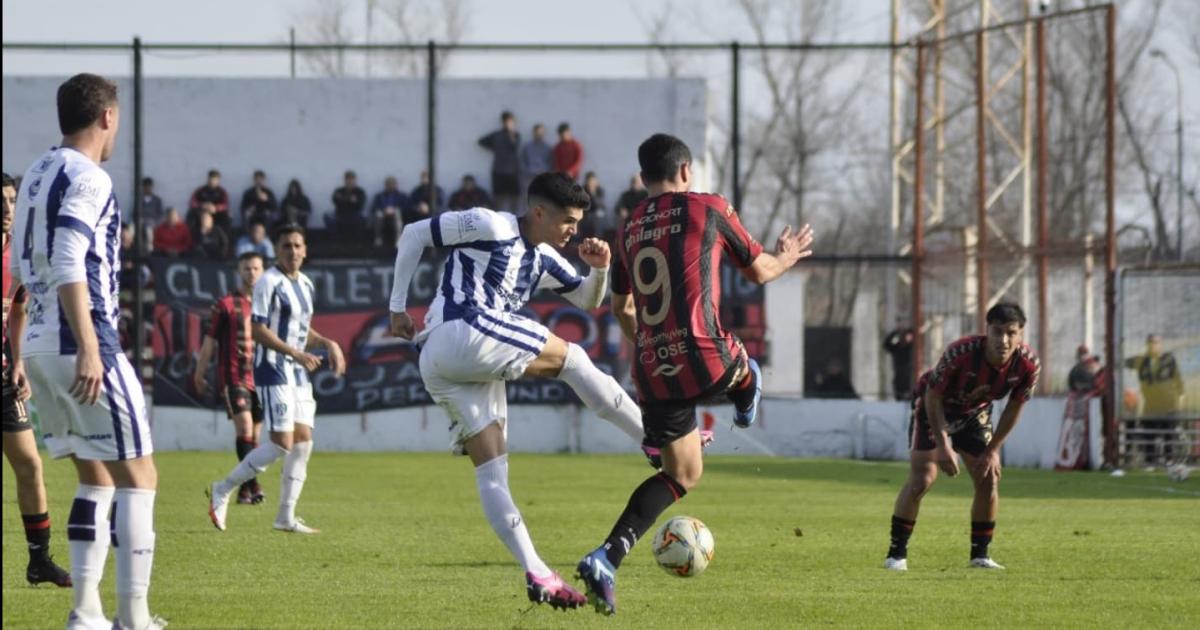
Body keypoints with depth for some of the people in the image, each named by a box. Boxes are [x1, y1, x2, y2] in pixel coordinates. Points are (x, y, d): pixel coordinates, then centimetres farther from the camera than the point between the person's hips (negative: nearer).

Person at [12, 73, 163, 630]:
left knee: (95, 477, 15)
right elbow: (67, 266, -21)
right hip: (79, 344, -9)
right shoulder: (87, 180, -11)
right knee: (137, 476, -3)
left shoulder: (37, 175, 16)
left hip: (38, 346, 9)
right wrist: (89, 349, -24)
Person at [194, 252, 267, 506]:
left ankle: (244, 488, 14)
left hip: (260, 378, 4)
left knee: (255, 435, 6)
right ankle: (253, 483, -26)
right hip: (234, 377, -4)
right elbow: (210, 341, 5)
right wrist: (199, 373, 7)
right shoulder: (226, 304, 1)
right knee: (244, 426, -19)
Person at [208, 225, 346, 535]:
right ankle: (222, 490, 0)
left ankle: (286, 517, 9)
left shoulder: (305, 284, 14)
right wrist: (296, 354, -23)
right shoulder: (269, 282, -12)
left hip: (298, 372, 9)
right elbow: (258, 330, -18)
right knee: (282, 443, -13)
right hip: (273, 370, -9)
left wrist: (328, 344, 8)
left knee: (303, 440, 3)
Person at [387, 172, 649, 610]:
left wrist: (600, 268, 8)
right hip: (462, 334, -9)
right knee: (571, 359, -3)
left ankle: (537, 575, -2)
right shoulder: (490, 226, -3)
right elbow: (414, 234, 0)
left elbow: (588, 300, 30)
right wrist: (398, 307, 0)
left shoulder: (544, 260, 21)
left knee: (492, 472, 2)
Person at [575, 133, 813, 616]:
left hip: (652, 373, 5)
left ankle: (607, 559, -2)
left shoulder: (629, 229, 14)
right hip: (703, 359, -5)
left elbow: (621, 308, 26)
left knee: (680, 475, 15)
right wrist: (788, 256, 34)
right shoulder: (708, 209, 0)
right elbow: (760, 271, 12)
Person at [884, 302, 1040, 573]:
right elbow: (933, 396, -24)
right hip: (934, 409, -4)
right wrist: (943, 446, -26)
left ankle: (980, 554, 12)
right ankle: (896, 553, -4)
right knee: (921, 480, -14)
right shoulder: (961, 353, -37)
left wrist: (992, 450, -7)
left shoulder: (1029, 365, -24)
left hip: (975, 414, 4)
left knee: (989, 479, -3)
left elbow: (1014, 408, -7)